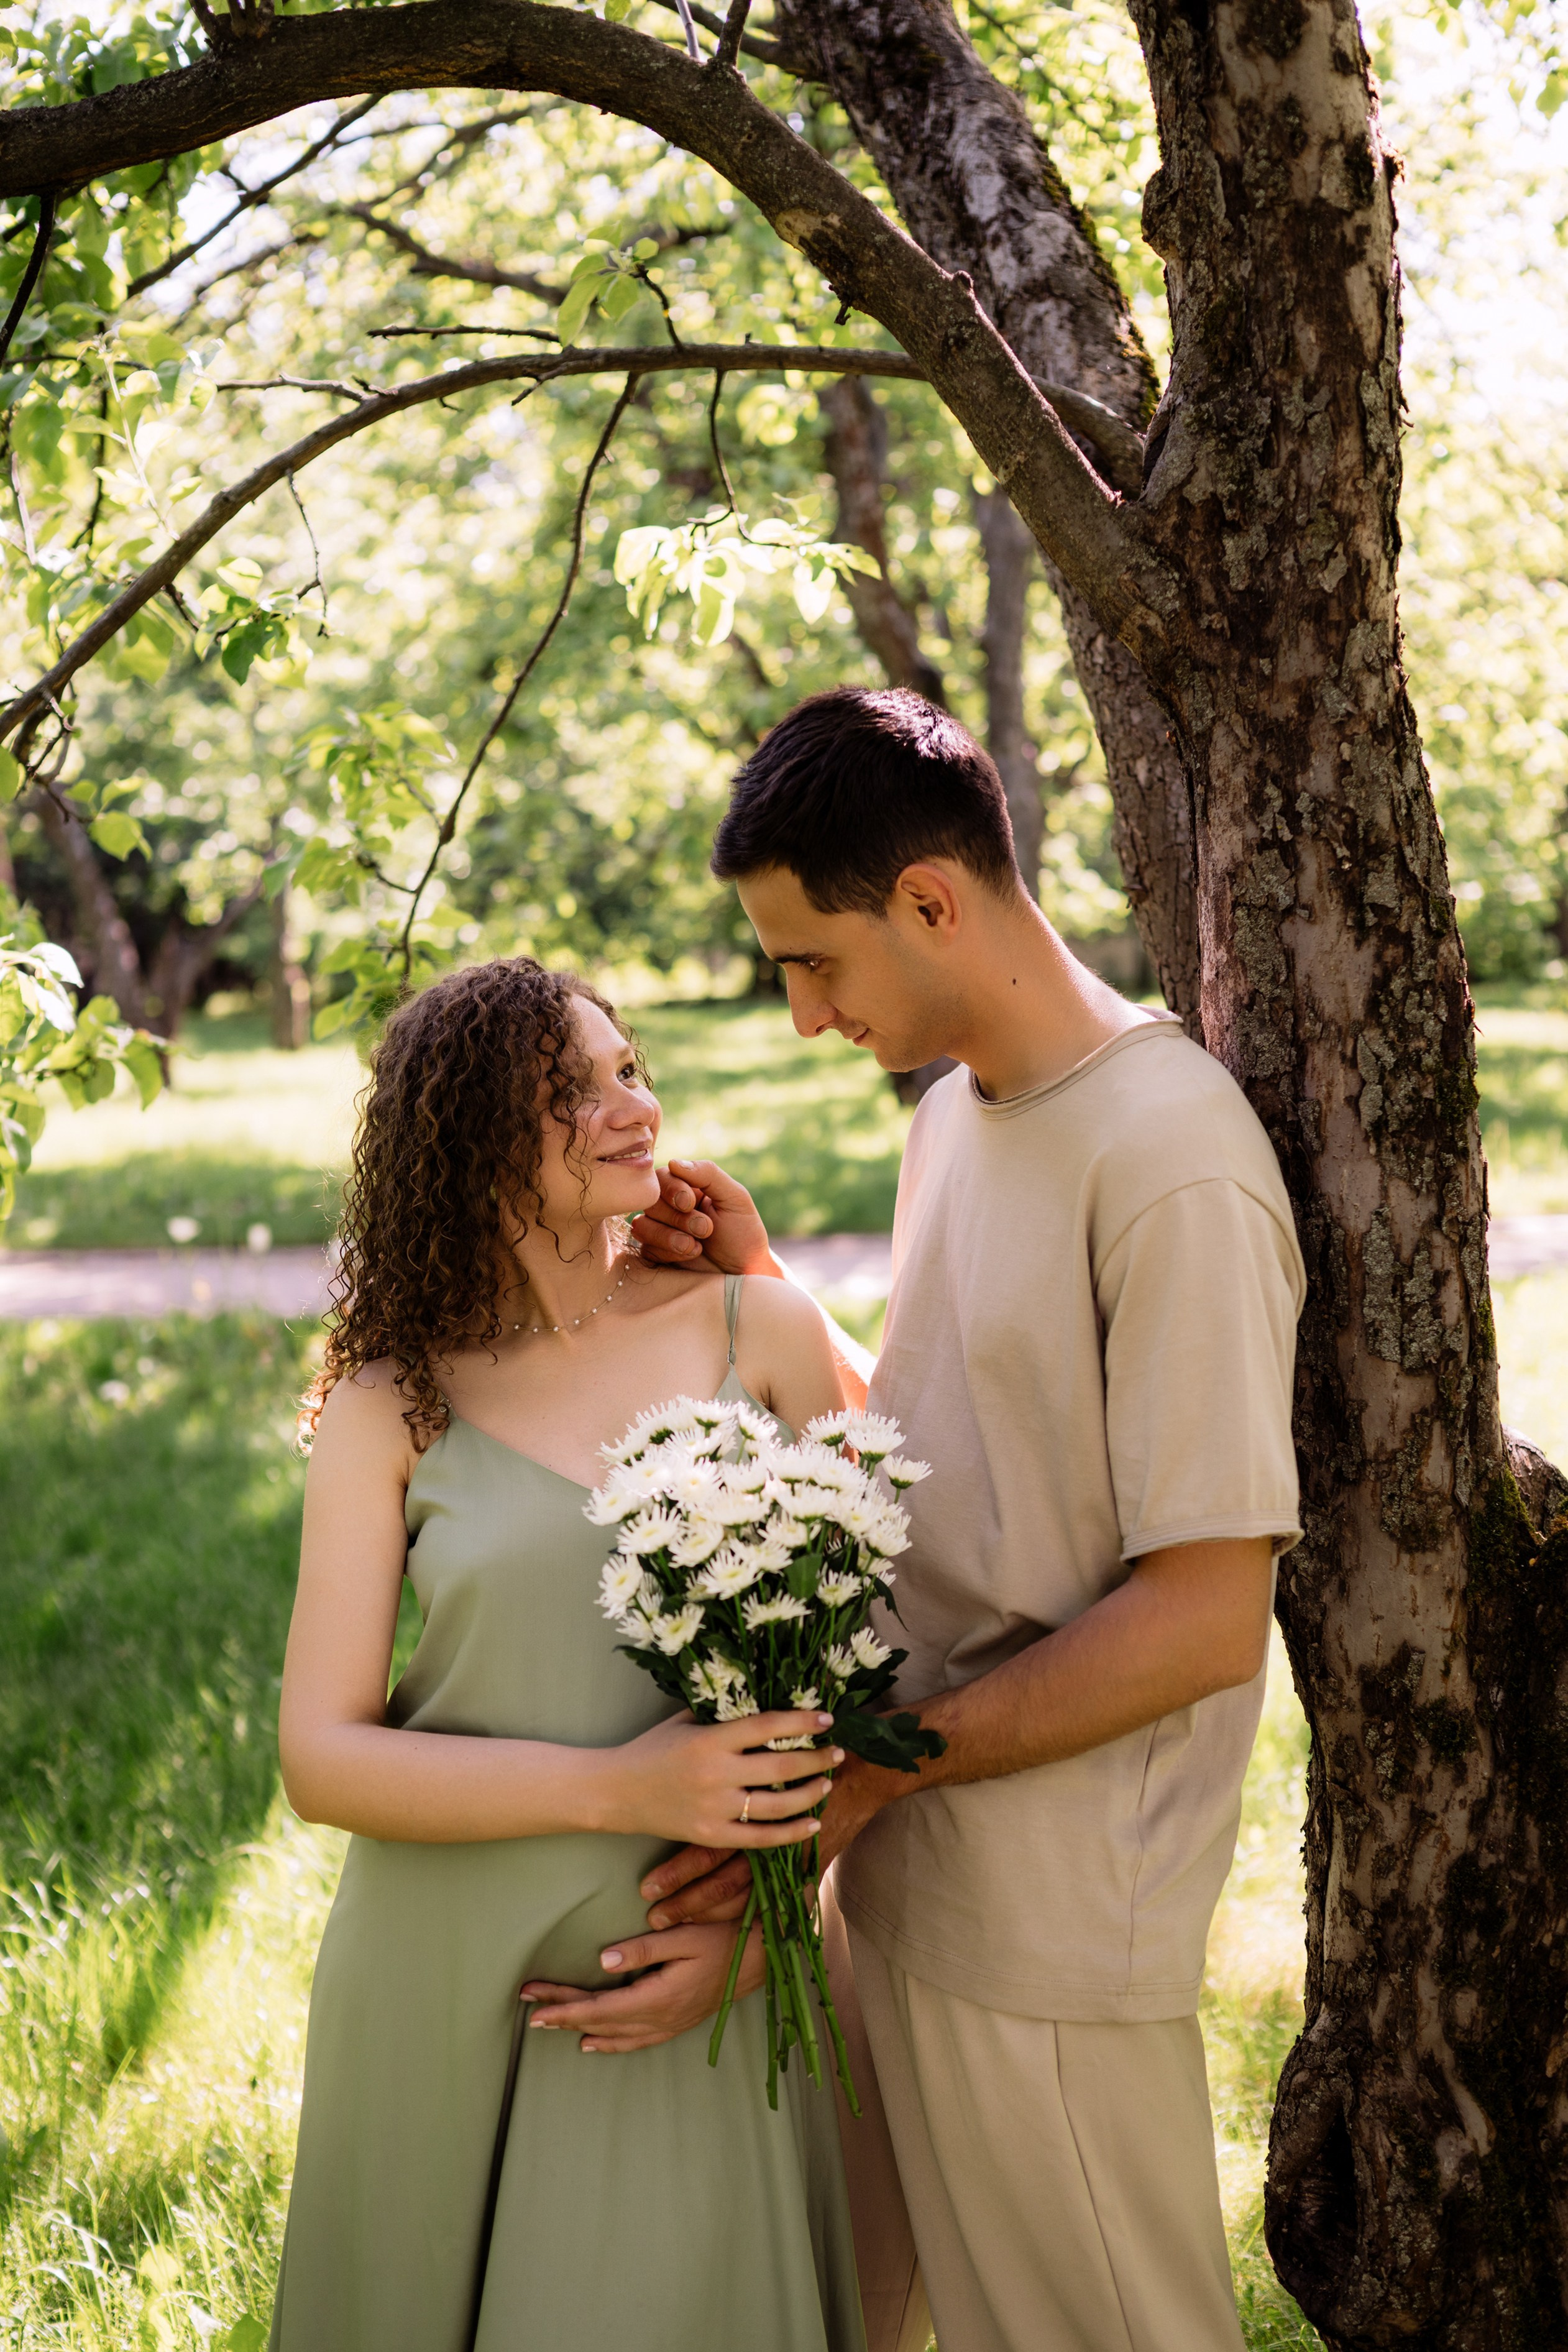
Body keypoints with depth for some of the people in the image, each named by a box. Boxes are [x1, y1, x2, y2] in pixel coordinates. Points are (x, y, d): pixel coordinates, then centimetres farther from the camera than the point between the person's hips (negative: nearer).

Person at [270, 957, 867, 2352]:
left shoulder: (762, 1331, -1)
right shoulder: (392, 1408, -3)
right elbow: (323, 1755, -7)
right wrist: (618, 1788, -19)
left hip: (688, 1991, 0)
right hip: (445, 1986, 0)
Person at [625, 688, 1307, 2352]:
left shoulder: (1169, 1156, -20)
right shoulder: (955, 1111, 9)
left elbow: (1205, 1616, -21)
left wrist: (873, 1765, -20)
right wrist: (760, 1287, 4)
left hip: (1044, 1924, -8)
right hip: (893, 1871, 8)